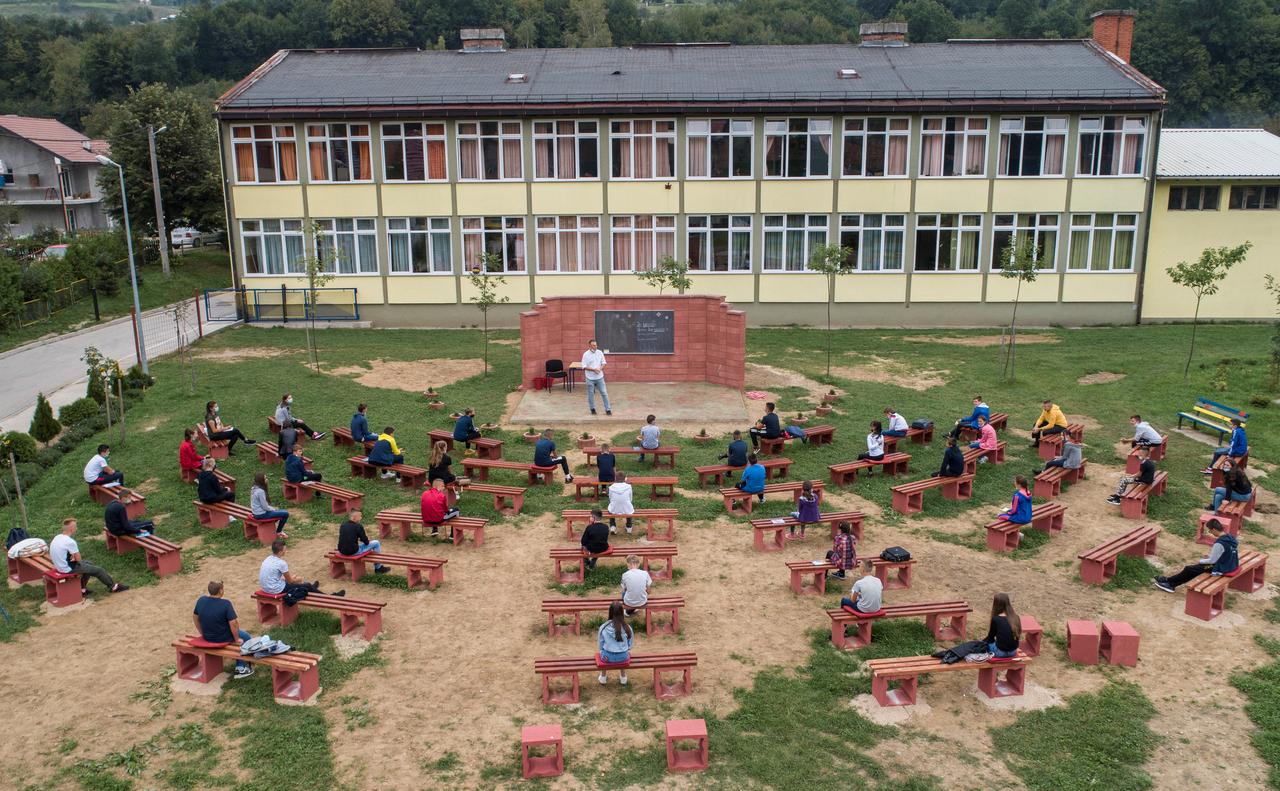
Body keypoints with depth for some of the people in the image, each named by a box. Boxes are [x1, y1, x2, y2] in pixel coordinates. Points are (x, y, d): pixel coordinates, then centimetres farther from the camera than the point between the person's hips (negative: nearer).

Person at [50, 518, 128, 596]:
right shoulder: (70, 542, -27)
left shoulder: (57, 538, 1)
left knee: (89, 564, 27)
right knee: (98, 570, 4)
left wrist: (72, 557, -2)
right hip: (68, 569, -9)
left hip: (59, 565, 9)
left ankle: (81, 589, 29)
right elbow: (78, 559, -18)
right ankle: (113, 586, 21)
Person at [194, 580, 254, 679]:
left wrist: (202, 633, 20)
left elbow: (195, 617, 8)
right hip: (223, 638, -7)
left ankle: (240, 668, 29)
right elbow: (233, 624, -23)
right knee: (247, 638, 19)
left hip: (207, 637, 7)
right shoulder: (225, 604, -25)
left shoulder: (201, 600, -6)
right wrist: (237, 639, -8)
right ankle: (241, 668, 24)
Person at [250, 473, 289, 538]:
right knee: (285, 514, -7)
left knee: (282, 512, 25)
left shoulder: (254, 489, 5)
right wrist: (274, 509, -3)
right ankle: (278, 532, 10)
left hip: (257, 513, 10)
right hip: (261, 514, -10)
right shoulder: (260, 491, -25)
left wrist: (273, 509, 9)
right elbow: (265, 507, -20)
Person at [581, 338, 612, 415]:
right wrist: (593, 369, -20)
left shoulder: (600, 353, 0)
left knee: (604, 393, 2)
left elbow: (604, 363, 6)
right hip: (590, 378, -2)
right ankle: (592, 409, 24)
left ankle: (608, 409, 7)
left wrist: (600, 369, -14)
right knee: (591, 394, 8)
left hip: (599, 377, 2)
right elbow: (584, 366, -10)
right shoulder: (586, 354, -9)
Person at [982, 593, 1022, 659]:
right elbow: (1018, 636, 12)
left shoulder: (995, 619, -16)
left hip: (1001, 652, -5)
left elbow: (990, 638, -3)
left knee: (984, 643, 20)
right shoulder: (1016, 618, -3)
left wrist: (983, 641, 20)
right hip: (1013, 652, 5)